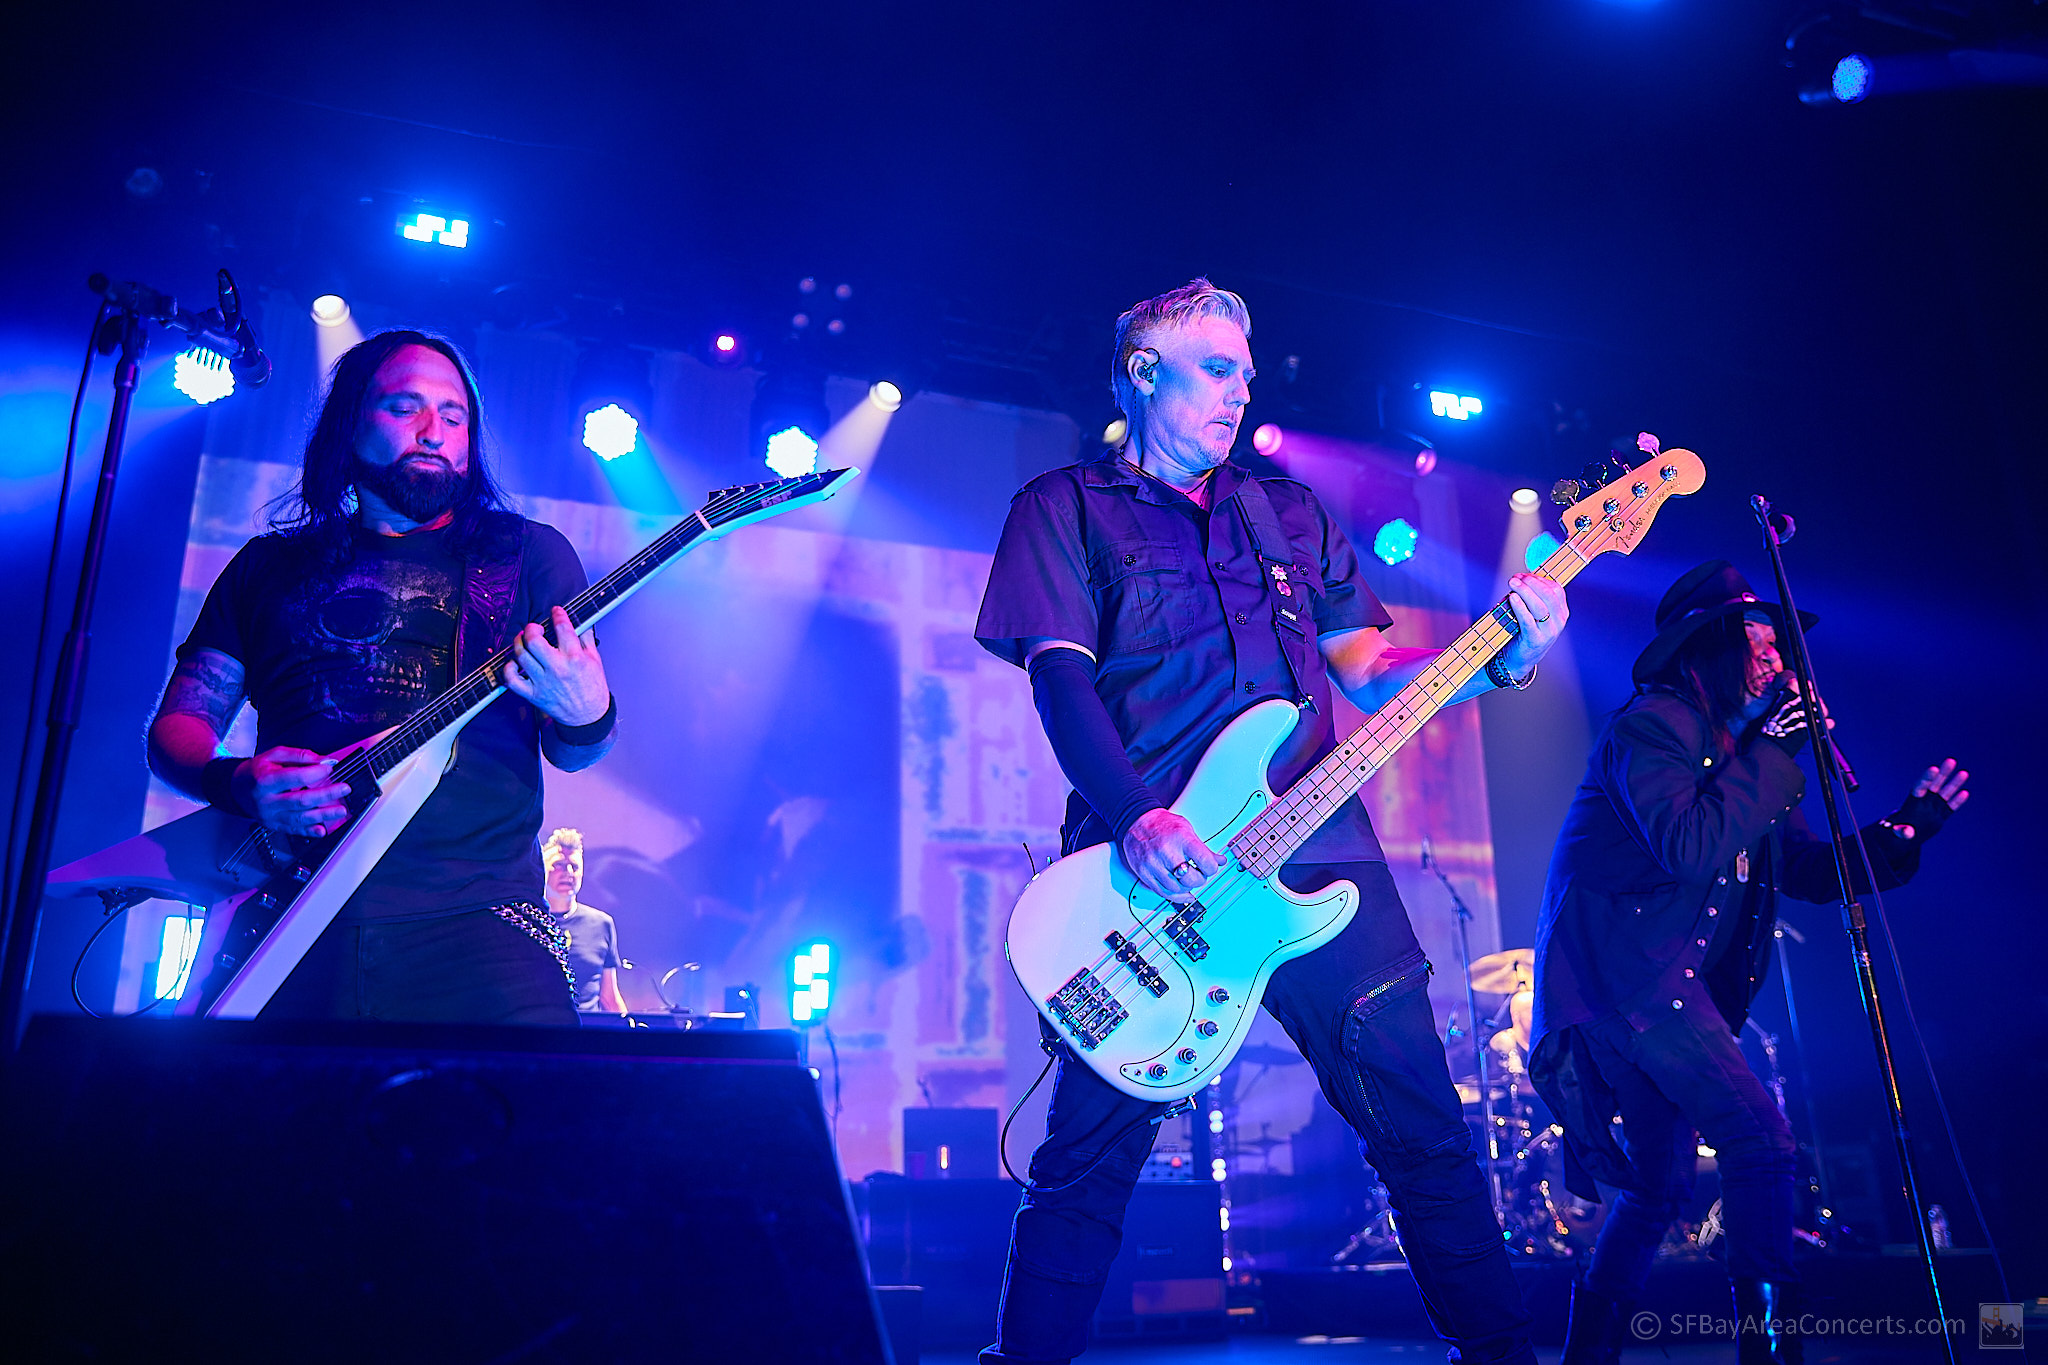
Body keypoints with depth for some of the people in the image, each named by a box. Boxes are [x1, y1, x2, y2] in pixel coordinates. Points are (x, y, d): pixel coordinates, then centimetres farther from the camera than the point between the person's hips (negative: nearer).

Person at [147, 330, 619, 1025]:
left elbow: (570, 753, 9)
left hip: (475, 908, -2)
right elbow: (176, 725, 18)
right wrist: (237, 783, -6)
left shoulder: (529, 552, 13)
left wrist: (585, 716, -16)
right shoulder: (270, 564, 18)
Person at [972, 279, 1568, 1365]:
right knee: (1088, 1159, -1)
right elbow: (1059, 673, -5)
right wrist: (1136, 819, -21)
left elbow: (1369, 670, 19)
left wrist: (1502, 658, 1)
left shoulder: (1288, 510, 22)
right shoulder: (1065, 508, 10)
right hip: (1150, 867, -3)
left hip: (1316, 850, 4)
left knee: (1423, 1122, 6)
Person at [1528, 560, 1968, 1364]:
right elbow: (1690, 849, -23)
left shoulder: (1745, 754, 19)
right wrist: (1774, 753, -15)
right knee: (1760, 1136, -17)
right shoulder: (1653, 723, -8)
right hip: (1619, 967, -10)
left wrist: (1909, 826, 11)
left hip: (1670, 985, 10)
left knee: (1662, 1184, 13)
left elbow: (1814, 873, 20)